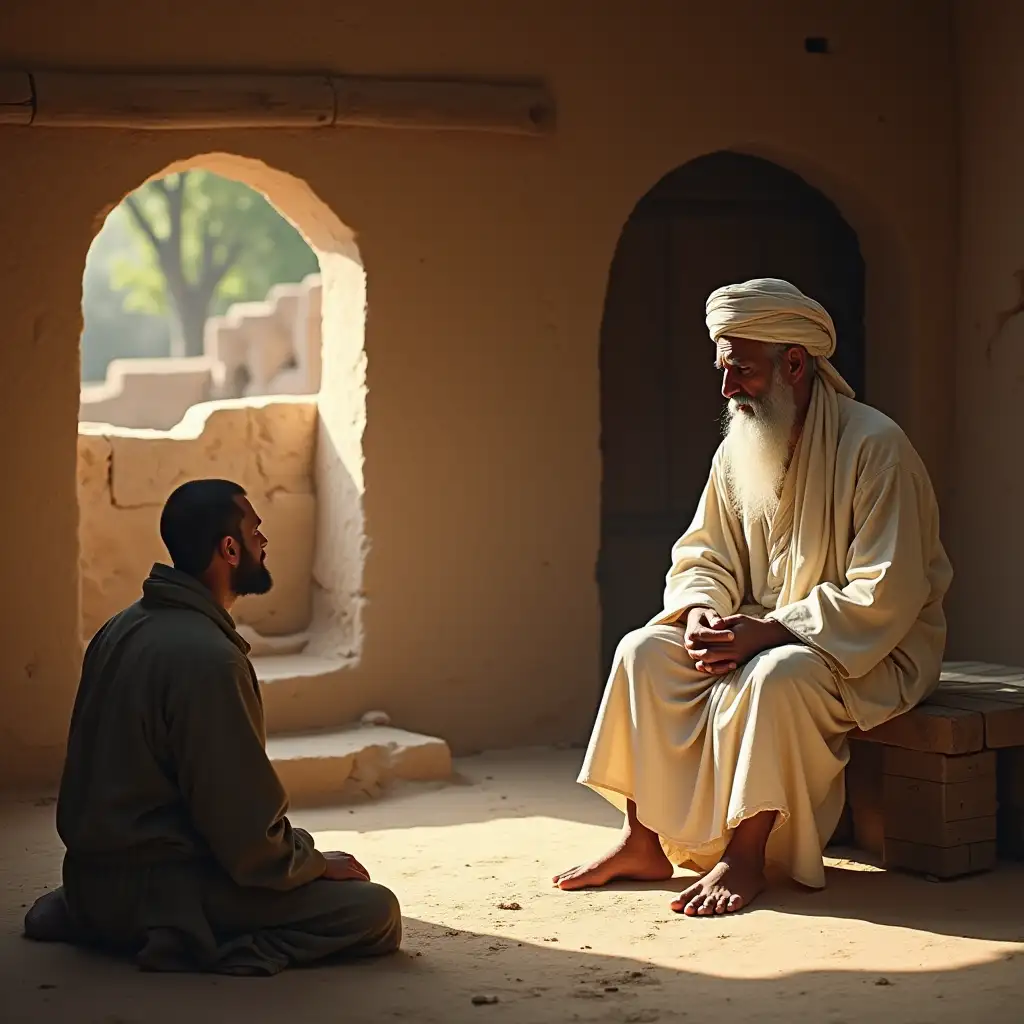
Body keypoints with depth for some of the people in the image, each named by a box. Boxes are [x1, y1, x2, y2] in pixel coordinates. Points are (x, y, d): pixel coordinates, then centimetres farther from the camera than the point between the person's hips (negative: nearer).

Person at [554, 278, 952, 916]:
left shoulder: (875, 446, -18)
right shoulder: (738, 452, 4)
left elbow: (884, 598, -23)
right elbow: (703, 557, 11)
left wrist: (765, 632, -27)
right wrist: (700, 613, -14)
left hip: (874, 650, -7)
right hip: (766, 634, 7)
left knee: (775, 678, -37)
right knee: (645, 652, -12)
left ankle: (747, 856, -23)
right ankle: (644, 843, -11)